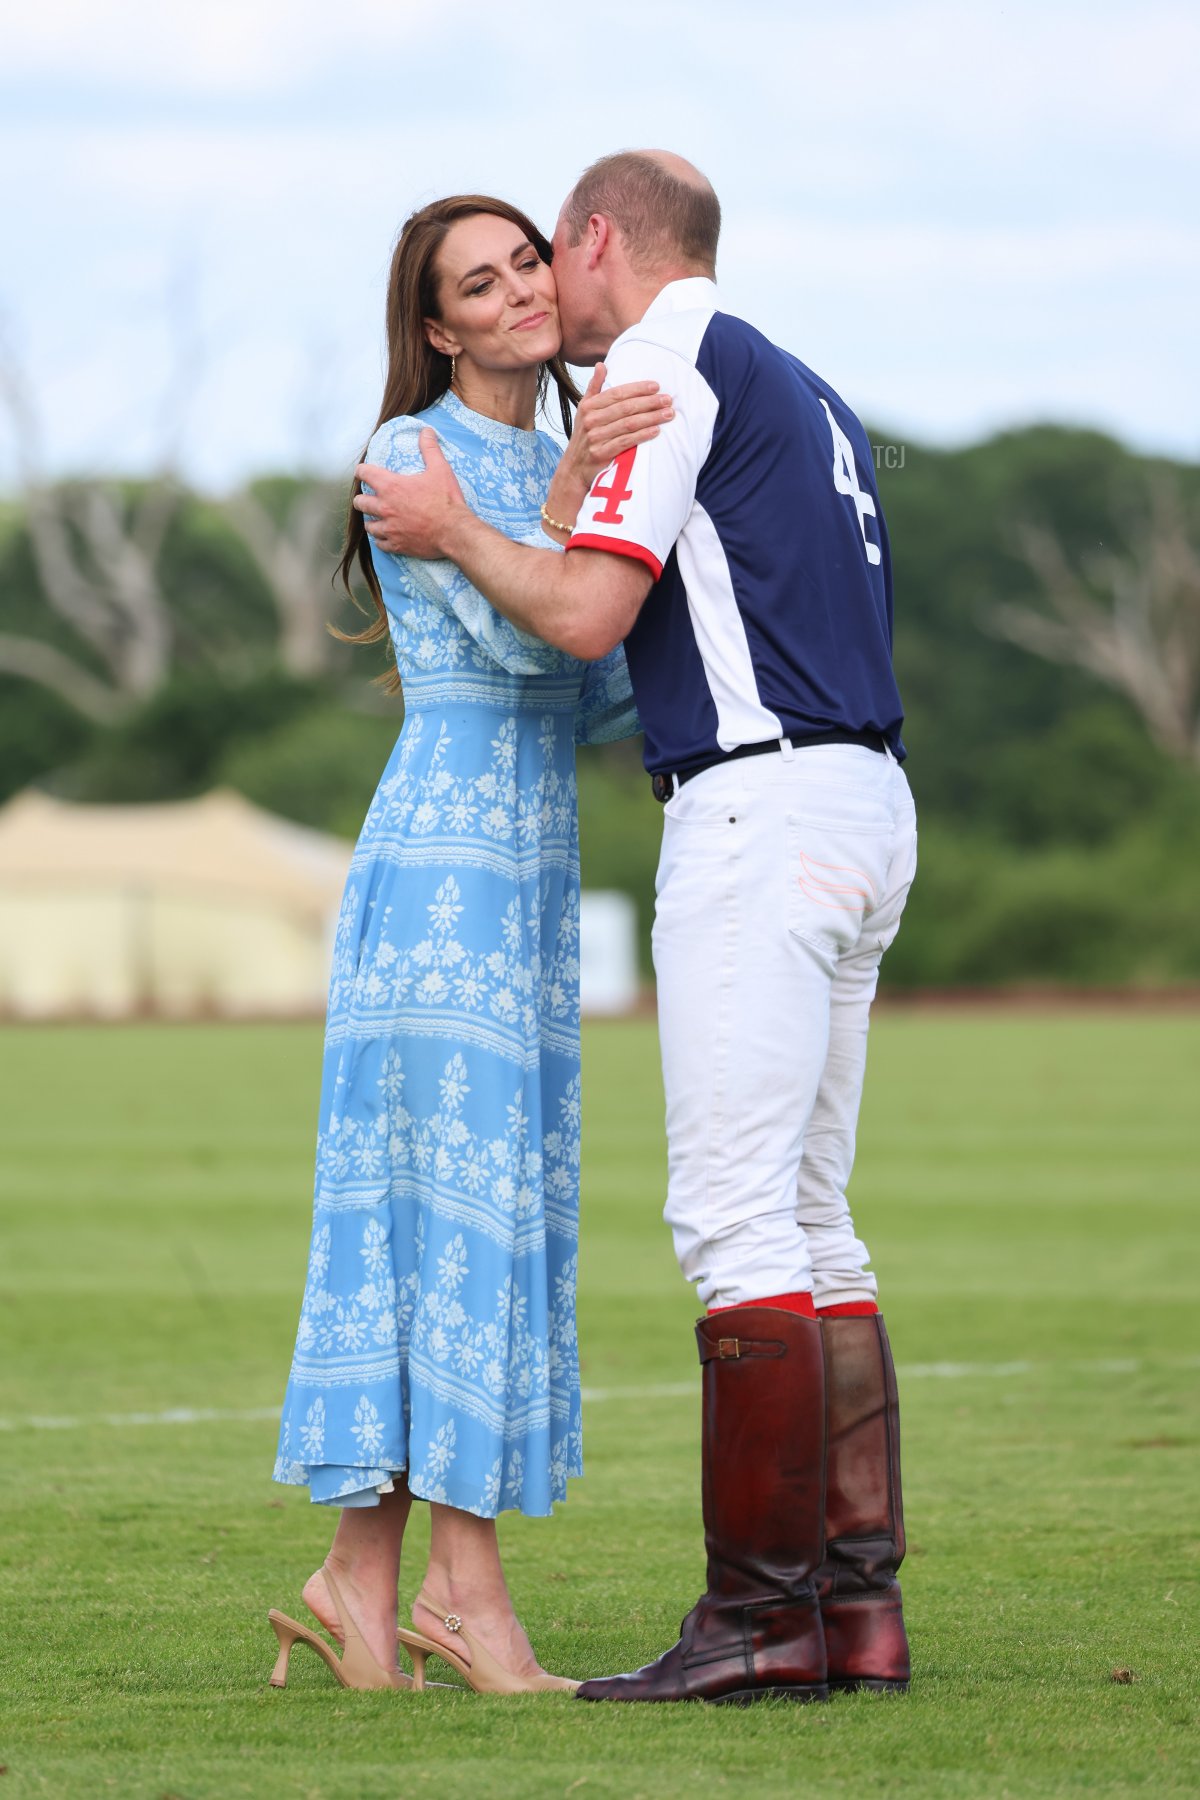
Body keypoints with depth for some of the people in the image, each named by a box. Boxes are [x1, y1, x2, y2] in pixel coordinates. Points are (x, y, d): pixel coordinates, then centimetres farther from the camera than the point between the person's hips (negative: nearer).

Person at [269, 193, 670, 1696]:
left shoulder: (552, 468, 19)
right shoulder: (411, 455, -4)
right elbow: (515, 636, -17)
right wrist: (573, 486, -30)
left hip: (531, 884, 8)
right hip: (441, 856, -8)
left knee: (480, 1214, 5)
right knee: (460, 1196, -11)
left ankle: (363, 1574, 6)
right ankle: (466, 1581, -13)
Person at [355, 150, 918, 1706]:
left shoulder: (669, 359, -4)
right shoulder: (803, 393, 25)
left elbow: (586, 612, -13)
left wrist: (453, 535, 4)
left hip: (759, 809, -10)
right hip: (865, 805, 10)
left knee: (736, 1216, -11)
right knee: (808, 1223, 10)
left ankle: (763, 1617, -13)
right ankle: (860, 1606, 6)